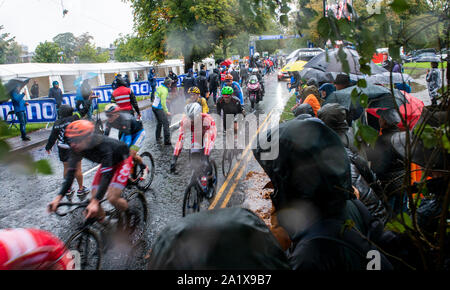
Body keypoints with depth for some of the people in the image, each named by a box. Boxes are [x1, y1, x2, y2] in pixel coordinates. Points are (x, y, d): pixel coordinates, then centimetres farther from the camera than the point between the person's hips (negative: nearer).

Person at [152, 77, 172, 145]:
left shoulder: (159, 87, 6)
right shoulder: (164, 90, -19)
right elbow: (163, 103, -25)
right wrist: (166, 111, -24)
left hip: (154, 106, 9)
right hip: (159, 108, -9)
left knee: (159, 122, 23)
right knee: (166, 123, -8)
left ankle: (158, 137, 32)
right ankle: (167, 141, -11)